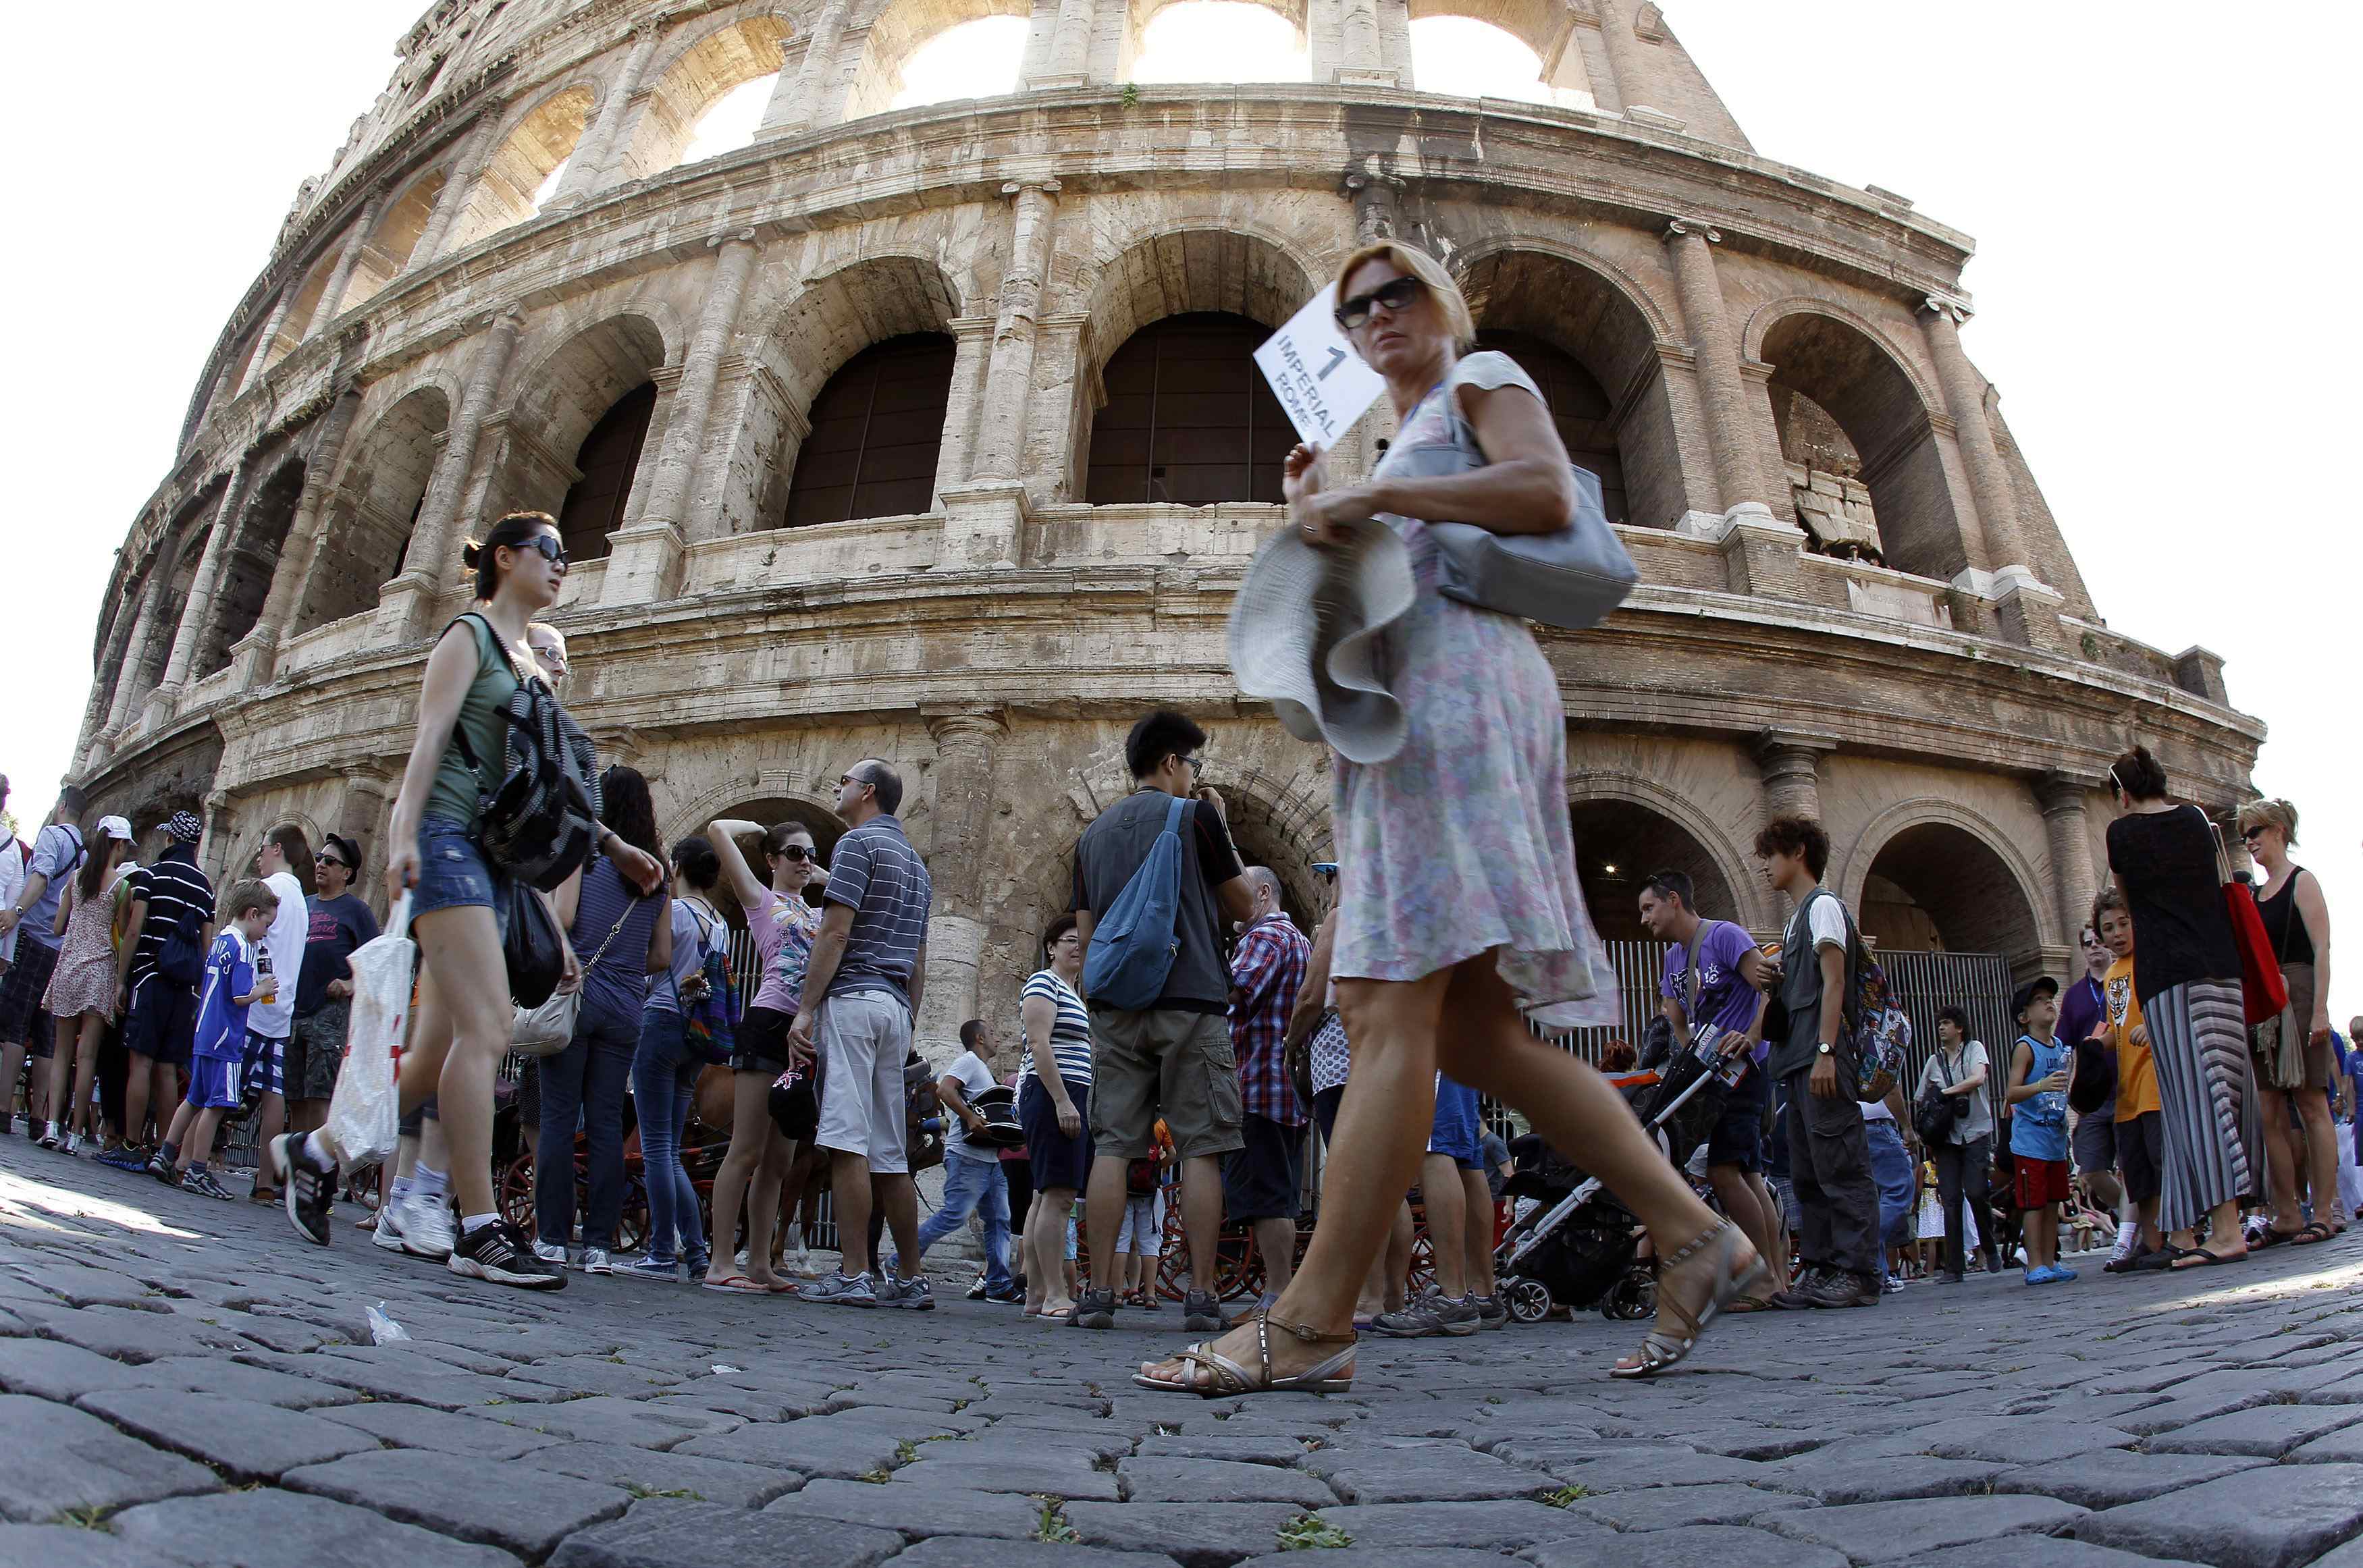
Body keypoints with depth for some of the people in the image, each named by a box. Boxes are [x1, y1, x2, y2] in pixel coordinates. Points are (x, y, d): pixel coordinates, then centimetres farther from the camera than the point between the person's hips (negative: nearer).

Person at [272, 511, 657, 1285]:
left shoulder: (526, 662, 25)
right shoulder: (469, 634, 3)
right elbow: (429, 736, -9)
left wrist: (612, 844, 23)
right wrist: (403, 830, -20)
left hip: (494, 856, 8)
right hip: (446, 839, -8)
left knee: (441, 1049, 6)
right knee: (486, 1028, -17)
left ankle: (317, 1150, 26)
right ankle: (480, 1231, -16)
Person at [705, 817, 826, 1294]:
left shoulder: (819, 914, 22)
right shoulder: (761, 898, 7)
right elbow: (718, 830, -1)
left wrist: (824, 875, 25)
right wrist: (758, 826, 16)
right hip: (769, 1024, -6)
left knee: (779, 1161, 8)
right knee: (747, 1153, -8)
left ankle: (759, 1264, 13)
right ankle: (719, 1264, -4)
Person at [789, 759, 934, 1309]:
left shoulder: (859, 842, -2)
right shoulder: (915, 861, 24)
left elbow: (834, 933, -12)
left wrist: (805, 1010, -13)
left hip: (853, 997, -8)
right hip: (896, 1007, 8)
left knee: (848, 1141, -10)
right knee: (889, 1152, 8)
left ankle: (853, 1275, -11)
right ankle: (911, 1279, 10)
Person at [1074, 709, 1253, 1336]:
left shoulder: (1095, 832, 15)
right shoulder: (1196, 816, 0)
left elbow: (1085, 934, 15)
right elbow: (1244, 907, 7)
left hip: (1116, 1007, 4)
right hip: (1191, 1003, -4)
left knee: (1112, 1147, 3)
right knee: (1200, 1150, -1)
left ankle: (1100, 1293, 2)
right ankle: (1200, 1295, 0)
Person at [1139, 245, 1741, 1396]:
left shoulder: (1483, 377, 13)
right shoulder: (1409, 442, 37)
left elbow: (1548, 493, -8)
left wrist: (1373, 497, -9)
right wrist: (1325, 515, 22)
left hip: (1457, 678, -10)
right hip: (1417, 699, 10)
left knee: (1393, 1006, -19)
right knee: (1474, 1030, 1)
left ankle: (1312, 1322, -20)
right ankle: (1691, 1236, 4)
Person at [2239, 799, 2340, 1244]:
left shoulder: (2302, 882, -2)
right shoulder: (2255, 894, 18)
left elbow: (2321, 949, -10)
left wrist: (2320, 1009, -18)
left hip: (2297, 997, -7)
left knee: (2312, 1107, -3)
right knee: (2270, 1114, 3)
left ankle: (2325, 1213, 1)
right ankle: (2286, 1215, 6)